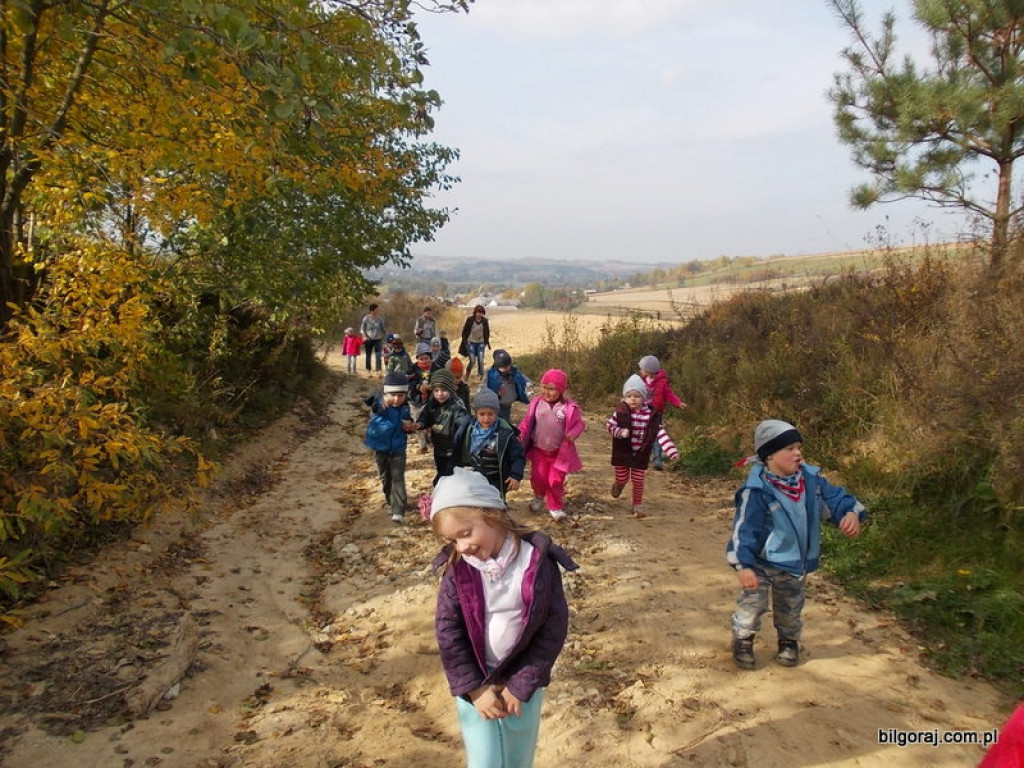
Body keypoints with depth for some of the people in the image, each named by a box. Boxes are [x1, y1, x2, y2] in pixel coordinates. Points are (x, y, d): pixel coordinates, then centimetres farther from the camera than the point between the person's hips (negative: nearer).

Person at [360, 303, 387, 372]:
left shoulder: (380, 319, -1)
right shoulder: (366, 318, -6)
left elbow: (383, 329, 9)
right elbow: (362, 329, 1)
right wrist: (364, 336, -13)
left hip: (377, 340, 1)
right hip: (369, 340, -1)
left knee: (378, 356, -11)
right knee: (368, 355, 9)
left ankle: (379, 371, -13)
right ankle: (368, 371, 21)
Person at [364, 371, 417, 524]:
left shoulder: (404, 408, -6)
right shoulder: (379, 407, -19)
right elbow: (377, 428, -35)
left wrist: (410, 427, -11)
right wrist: (400, 425, -42)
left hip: (398, 450, 1)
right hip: (381, 449, -1)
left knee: (398, 479, -5)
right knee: (385, 477, 17)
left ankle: (398, 511, -7)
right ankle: (392, 502, 38)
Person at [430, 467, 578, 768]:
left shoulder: (538, 562, -17)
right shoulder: (457, 570, -13)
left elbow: (553, 628, -13)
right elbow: (447, 632, -9)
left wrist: (521, 685, -11)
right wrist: (474, 688, -12)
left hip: (523, 681, 0)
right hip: (475, 682, 0)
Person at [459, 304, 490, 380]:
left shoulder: (485, 321, -3)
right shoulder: (469, 320, -10)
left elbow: (487, 332, 11)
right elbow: (464, 331, -2)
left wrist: (487, 342, 9)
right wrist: (464, 342, -4)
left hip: (481, 343, 2)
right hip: (471, 343, -2)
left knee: (480, 361, -7)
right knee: (472, 361, -7)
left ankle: (481, 377, 5)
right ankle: (466, 378, 14)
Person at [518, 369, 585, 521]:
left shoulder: (569, 407, -13)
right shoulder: (536, 403, -7)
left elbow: (579, 424, -5)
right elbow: (527, 422, 1)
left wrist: (573, 434, -24)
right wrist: (520, 434, -13)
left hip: (559, 452, -2)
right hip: (539, 450, 2)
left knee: (556, 481, 3)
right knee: (538, 477, 6)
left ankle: (555, 507, 22)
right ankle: (539, 497, 38)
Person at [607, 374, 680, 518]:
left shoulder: (651, 415, -10)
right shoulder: (621, 412, -13)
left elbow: (660, 432, -12)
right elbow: (609, 424, -5)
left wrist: (671, 450, -21)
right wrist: (620, 432, -25)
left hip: (640, 454, 1)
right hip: (622, 452, -1)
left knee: (638, 481, 6)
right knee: (622, 478, 9)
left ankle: (638, 505, 22)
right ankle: (618, 484, 45)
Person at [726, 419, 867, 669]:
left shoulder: (811, 480, -9)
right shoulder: (757, 490, -26)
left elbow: (835, 498, -2)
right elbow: (743, 529, -24)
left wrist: (851, 513, -25)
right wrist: (743, 565, -27)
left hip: (796, 564, 5)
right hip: (761, 562, -5)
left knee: (790, 607, 22)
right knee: (752, 603, 1)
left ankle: (789, 642, 45)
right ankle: (743, 641, 26)